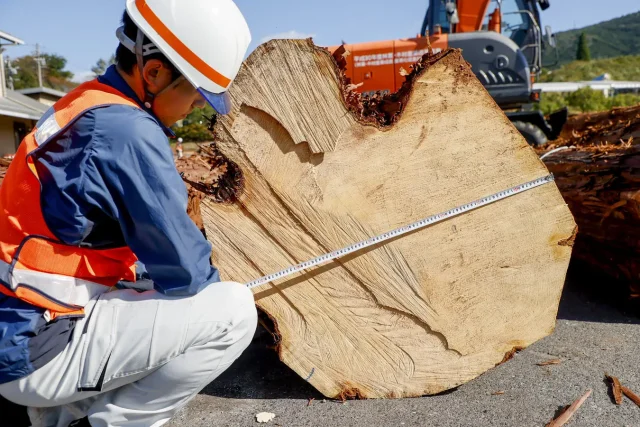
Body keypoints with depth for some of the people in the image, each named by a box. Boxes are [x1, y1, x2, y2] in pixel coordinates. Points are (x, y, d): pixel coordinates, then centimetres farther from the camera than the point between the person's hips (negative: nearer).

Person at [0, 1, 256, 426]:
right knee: (234, 311, -13)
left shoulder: (86, 105, 7)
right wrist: (229, 293, 4)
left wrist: (212, 286, 10)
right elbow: (186, 271, -18)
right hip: (35, 350, -9)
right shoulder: (128, 132, -22)